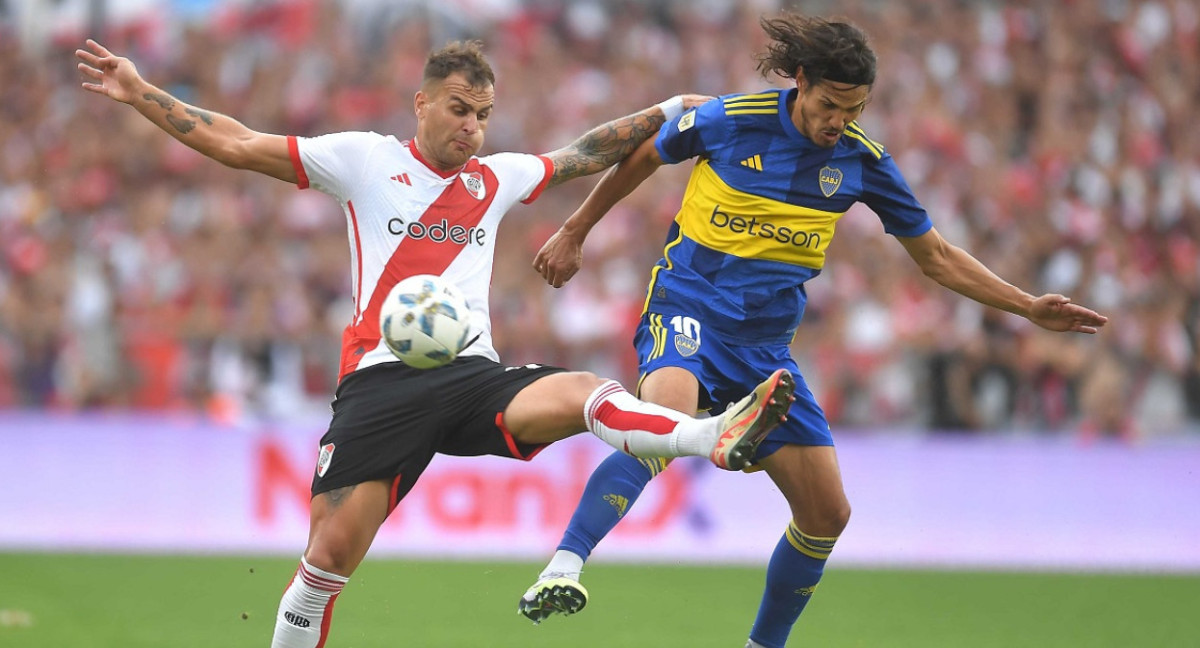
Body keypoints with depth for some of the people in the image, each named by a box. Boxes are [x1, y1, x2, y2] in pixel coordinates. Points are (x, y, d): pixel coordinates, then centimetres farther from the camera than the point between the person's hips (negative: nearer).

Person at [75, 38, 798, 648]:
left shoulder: (497, 178, 19)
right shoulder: (365, 160, 8)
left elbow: (583, 155, 33)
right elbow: (237, 144, 8)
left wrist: (669, 110, 30)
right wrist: (141, 94, 3)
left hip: (474, 374, 2)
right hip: (382, 378, -2)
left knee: (581, 394, -28)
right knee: (333, 547, -11)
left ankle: (716, 439, -50)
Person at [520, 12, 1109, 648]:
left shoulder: (861, 160, 0)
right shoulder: (729, 120, -10)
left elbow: (935, 255, 11)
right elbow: (639, 160, 8)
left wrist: (1029, 307, 5)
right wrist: (574, 232, 16)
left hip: (764, 344, 5)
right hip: (687, 311, -5)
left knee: (828, 512, 1)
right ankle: (562, 569, -45)